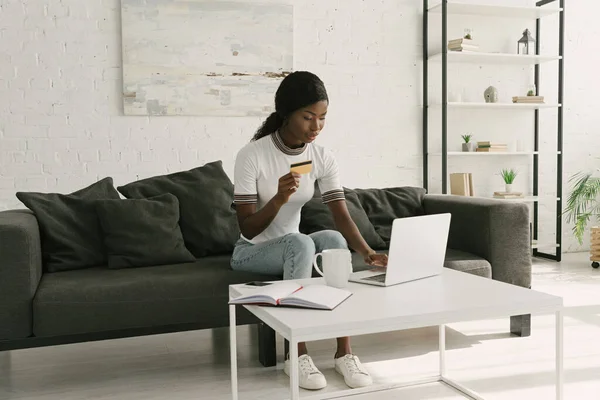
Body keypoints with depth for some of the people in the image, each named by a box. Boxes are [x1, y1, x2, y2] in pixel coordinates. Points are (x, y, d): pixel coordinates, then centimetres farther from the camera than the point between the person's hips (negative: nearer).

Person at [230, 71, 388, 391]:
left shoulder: (323, 158, -6)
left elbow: (342, 217, -14)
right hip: (251, 252, -4)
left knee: (333, 238, -27)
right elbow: (248, 228, -20)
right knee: (300, 243, -34)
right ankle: (298, 354, -25)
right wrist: (279, 198, -37)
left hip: (293, 247, 4)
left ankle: (344, 352, -23)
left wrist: (366, 251, -32)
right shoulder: (252, 155, -20)